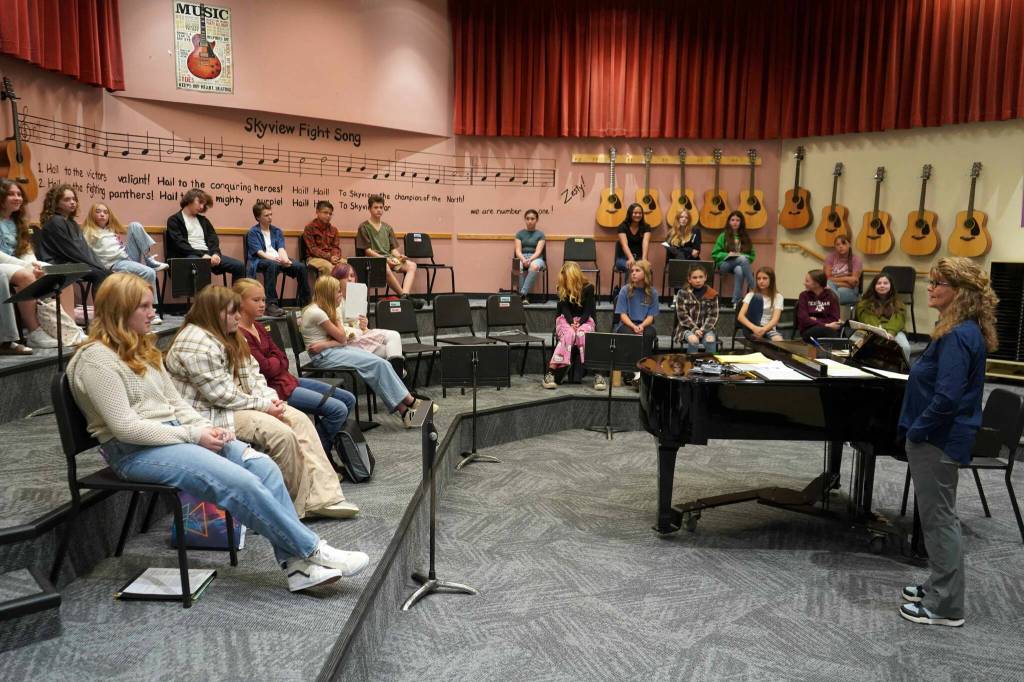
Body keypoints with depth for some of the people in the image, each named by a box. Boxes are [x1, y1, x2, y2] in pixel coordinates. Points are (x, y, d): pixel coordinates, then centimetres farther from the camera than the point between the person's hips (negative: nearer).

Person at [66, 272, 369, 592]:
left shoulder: (143, 349, 16)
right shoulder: (96, 360, -11)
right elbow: (125, 428, -17)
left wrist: (206, 428, -2)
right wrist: (192, 435, -16)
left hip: (174, 434, 8)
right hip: (135, 452, -8)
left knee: (263, 466, -15)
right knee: (241, 482, -26)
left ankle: (297, 564, -17)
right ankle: (312, 550, -14)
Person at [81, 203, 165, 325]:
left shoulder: (113, 228, 30)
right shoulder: (89, 232, 10)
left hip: (128, 255, 6)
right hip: (116, 264, -6)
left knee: (134, 226, -8)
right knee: (149, 273, -31)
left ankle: (150, 260, -14)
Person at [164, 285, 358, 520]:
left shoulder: (229, 337, 13)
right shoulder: (197, 346, -20)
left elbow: (251, 373, 12)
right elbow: (222, 394, -23)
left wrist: (270, 397, -6)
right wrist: (263, 405, -17)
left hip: (238, 403, 10)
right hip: (211, 414, -10)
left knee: (300, 419, -8)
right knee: (281, 433, -26)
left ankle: (324, 497, -13)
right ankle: (300, 504, -8)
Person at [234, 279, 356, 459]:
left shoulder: (258, 327, 14)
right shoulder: (239, 334, -16)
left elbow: (283, 359, 9)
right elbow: (266, 368, -18)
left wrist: (272, 362, -12)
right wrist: (276, 361, 2)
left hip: (287, 377, 10)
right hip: (275, 388, -10)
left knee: (349, 400, 7)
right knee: (338, 410, -17)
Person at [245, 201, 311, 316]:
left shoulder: (277, 231, 20)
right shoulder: (253, 232, 4)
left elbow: (281, 249, 6)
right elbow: (259, 253, -9)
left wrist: (285, 259, -18)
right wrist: (275, 259, -26)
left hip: (278, 260, 5)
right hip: (260, 261, -5)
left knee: (301, 266, -19)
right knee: (272, 265, -40)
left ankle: (305, 303, -8)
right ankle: (271, 305, -44)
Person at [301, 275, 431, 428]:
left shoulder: (324, 310, 14)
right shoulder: (315, 312, -14)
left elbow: (343, 340, 6)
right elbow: (341, 337, -11)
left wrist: (325, 343, -13)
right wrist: (336, 318, -1)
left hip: (333, 351, 8)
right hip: (323, 357, -8)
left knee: (381, 363, -12)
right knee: (378, 364, -20)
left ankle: (404, 409, -18)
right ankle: (409, 402, -13)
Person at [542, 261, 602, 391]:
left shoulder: (588, 288, -4)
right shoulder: (562, 289, 2)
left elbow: (588, 310, -6)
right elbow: (564, 309, -5)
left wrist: (579, 323, -22)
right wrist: (572, 323, -22)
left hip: (585, 319, -1)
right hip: (566, 319, 1)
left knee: (583, 334, -36)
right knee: (568, 334, -35)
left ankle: (597, 373, -39)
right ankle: (550, 373, -41)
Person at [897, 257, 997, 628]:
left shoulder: (958, 336, -22)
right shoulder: (962, 330, 10)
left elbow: (947, 398, -27)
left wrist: (916, 431, -15)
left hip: (937, 440, -10)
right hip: (940, 436, 10)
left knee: (939, 518, 1)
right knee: (937, 516, 19)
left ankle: (946, 607, 13)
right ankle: (940, 587, 33)